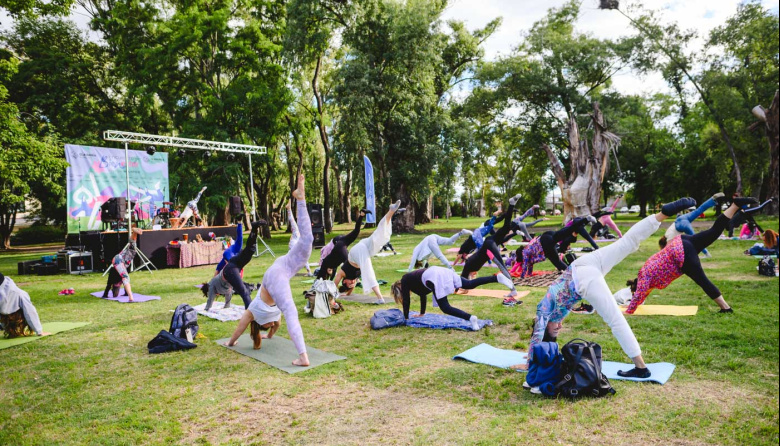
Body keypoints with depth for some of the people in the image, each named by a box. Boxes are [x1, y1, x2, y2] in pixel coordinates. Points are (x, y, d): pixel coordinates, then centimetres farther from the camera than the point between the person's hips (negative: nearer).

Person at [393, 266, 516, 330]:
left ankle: (470, 318, -31)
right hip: (442, 271, 8)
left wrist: (406, 318, 23)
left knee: (445, 308, -11)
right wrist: (422, 314, 53)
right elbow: (423, 294, 46)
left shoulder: (405, 281, 19)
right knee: (470, 284, 5)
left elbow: (407, 300, 16)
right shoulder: (412, 278, 39)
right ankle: (498, 278, -8)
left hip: (433, 277, -8)